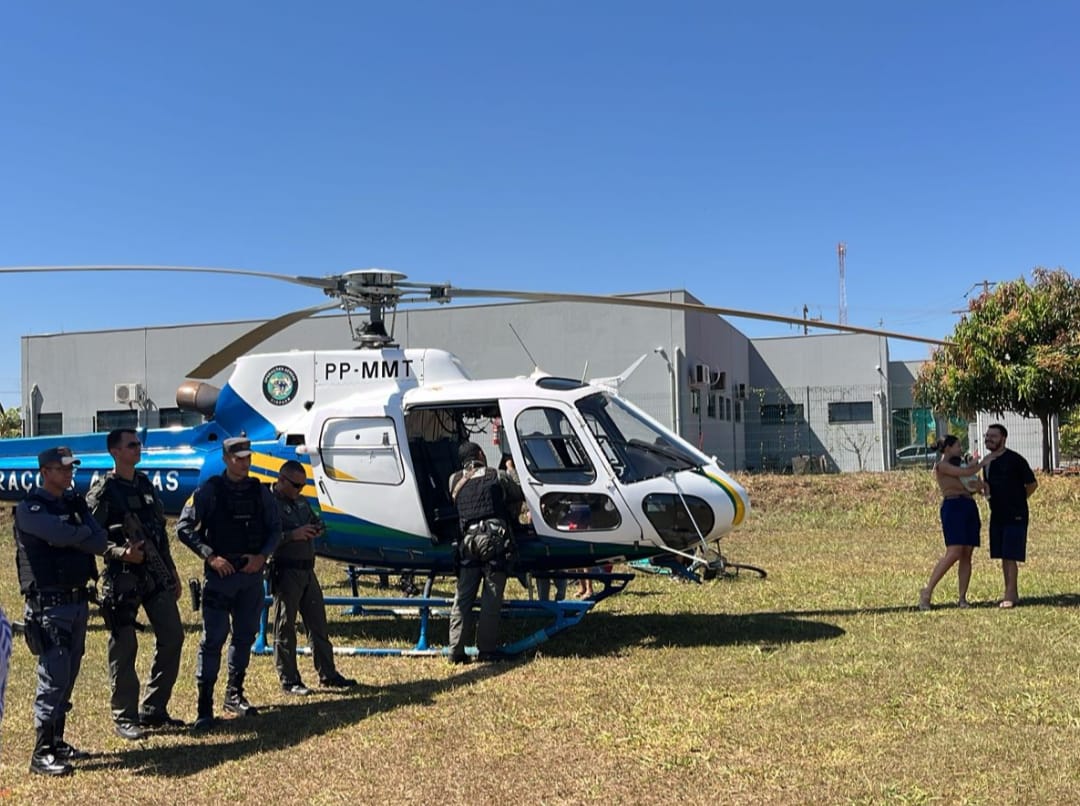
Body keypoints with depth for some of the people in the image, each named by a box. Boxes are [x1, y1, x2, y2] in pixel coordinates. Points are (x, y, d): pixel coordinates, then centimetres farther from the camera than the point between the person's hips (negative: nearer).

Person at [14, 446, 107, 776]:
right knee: (53, 678, -9)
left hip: (78, 600, 7)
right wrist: (85, 532, -7)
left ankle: (57, 742, 23)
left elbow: (100, 543, 2)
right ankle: (42, 753, -3)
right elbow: (62, 533, -25)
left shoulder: (74, 503, 13)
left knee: (68, 677, 12)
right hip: (49, 604, -7)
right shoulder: (29, 509, -8)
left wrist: (71, 537, -14)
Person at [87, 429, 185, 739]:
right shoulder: (102, 491, -7)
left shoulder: (145, 485, 14)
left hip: (156, 574, 7)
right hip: (122, 578, -7)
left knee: (172, 637, 7)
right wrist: (121, 553, -26)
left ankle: (153, 710, 19)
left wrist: (172, 573, 19)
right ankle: (124, 717, 12)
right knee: (124, 648, 0)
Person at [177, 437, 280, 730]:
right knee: (213, 638, -8)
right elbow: (184, 528, -7)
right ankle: (204, 706, -4)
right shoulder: (209, 491, -6)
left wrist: (262, 556, -5)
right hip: (219, 574, -5)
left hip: (252, 573, 5)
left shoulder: (260, 492, 7)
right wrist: (211, 556, -14)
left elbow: (275, 528, 11)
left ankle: (234, 695, 27)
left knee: (245, 635, 13)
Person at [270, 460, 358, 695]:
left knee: (318, 623, 12)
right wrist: (293, 535, -24)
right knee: (285, 627, 2)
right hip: (285, 572, -8)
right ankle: (289, 681, 9)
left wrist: (317, 529, 5)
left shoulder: (302, 502, 15)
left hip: (307, 570, 8)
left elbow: (317, 521, 28)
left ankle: (328, 675, 21)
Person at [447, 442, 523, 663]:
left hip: (468, 541, 3)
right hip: (495, 539, -3)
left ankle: (456, 650, 2)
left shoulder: (454, 480, 16)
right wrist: (508, 512, 38)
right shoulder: (498, 476, 10)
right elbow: (518, 497, 21)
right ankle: (486, 649, 0)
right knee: (492, 598, 0)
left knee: (463, 597, 6)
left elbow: (454, 504, 17)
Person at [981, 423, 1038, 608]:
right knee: (1003, 556, 9)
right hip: (997, 515, 7)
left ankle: (1010, 594, -4)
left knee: (1010, 556, -8)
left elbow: (1032, 484, -6)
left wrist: (1017, 501, 0)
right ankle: (1011, 593, 17)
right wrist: (984, 488, 0)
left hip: (1015, 516, -7)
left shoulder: (1014, 459, -11)